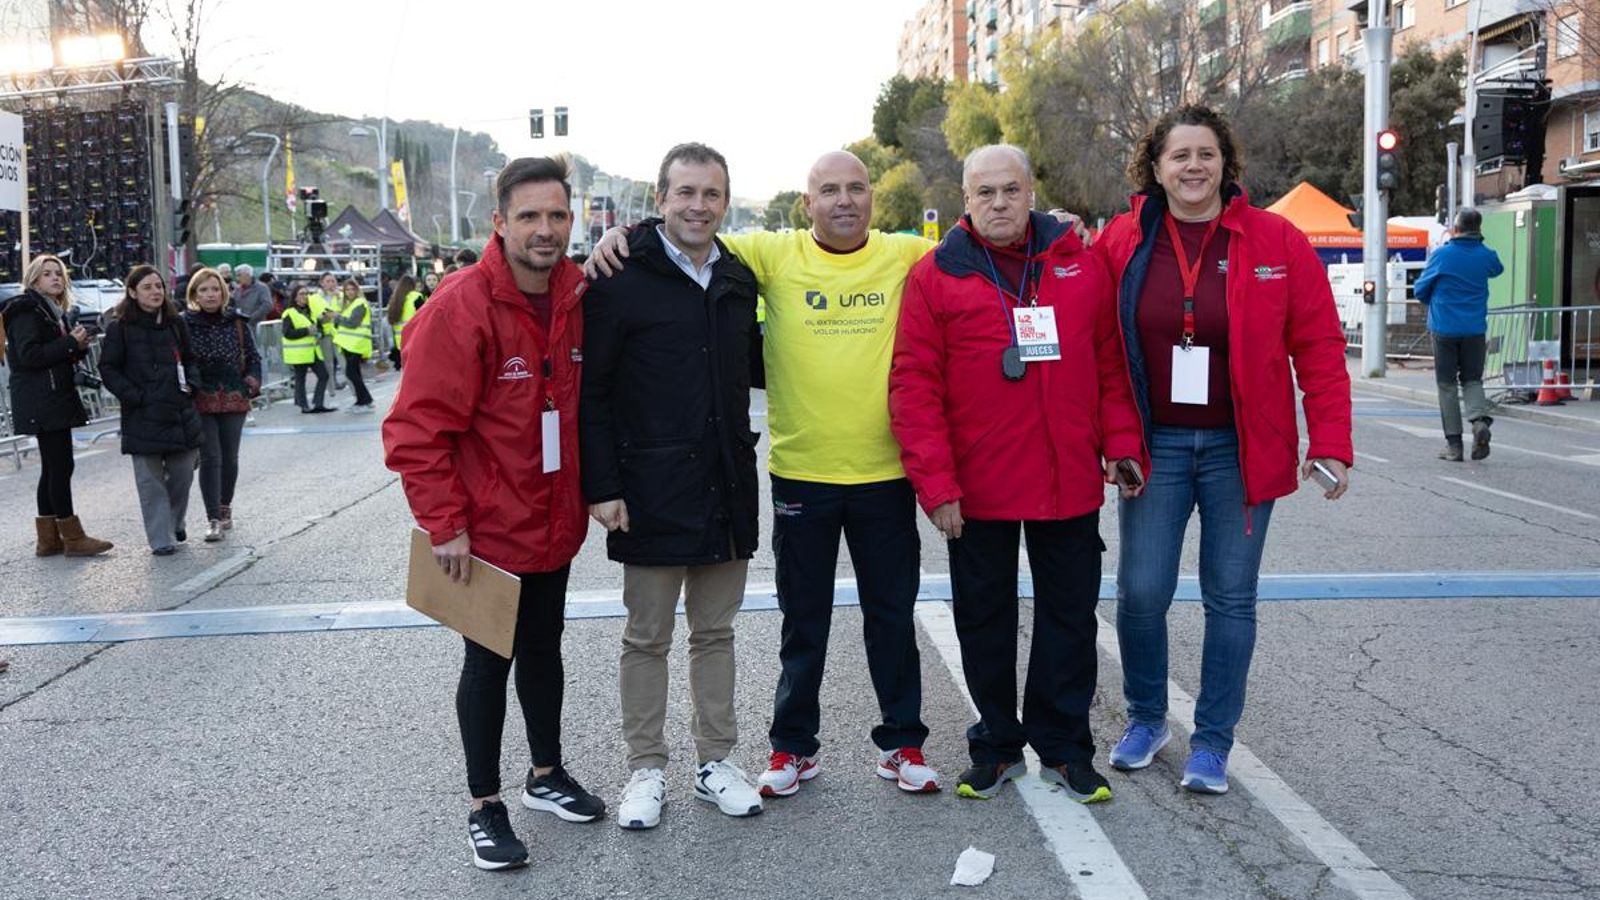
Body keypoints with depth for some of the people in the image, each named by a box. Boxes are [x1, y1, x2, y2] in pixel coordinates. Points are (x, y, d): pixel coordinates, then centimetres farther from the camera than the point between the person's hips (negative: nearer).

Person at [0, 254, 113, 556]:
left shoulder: (54, 312, 19)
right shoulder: (26, 311, -8)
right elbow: (29, 355, -18)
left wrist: (78, 345, 4)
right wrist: (70, 343, -16)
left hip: (57, 398, 10)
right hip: (41, 403, -10)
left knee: (53, 467, 11)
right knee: (60, 466, -9)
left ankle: (48, 538, 16)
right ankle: (72, 538, -5)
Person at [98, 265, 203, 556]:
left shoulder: (175, 323, 11)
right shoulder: (120, 327, -3)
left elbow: (190, 359, 20)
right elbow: (108, 368, -3)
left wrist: (191, 383, 2)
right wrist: (134, 396, -12)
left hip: (180, 410, 4)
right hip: (143, 416, -4)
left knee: (182, 473, 9)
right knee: (150, 480, -1)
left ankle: (175, 523, 31)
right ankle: (161, 539, 3)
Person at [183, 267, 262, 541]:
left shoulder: (236, 322, 4)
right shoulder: (185, 324, -3)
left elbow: (252, 356, 13)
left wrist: (253, 379, -2)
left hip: (234, 398, 3)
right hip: (201, 401, -2)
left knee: (230, 458, 10)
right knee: (210, 458, -7)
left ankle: (225, 508, 28)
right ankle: (213, 519, -4)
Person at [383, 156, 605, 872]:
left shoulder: (579, 296, -2)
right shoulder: (460, 307, -20)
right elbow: (417, 430, -19)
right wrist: (446, 525, -18)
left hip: (555, 523, 6)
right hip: (487, 532, -5)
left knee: (543, 648, 20)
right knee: (489, 663, 7)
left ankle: (546, 773, 39)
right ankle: (484, 807, 23)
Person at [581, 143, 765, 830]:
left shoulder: (738, 280, 9)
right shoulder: (621, 279, -8)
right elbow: (591, 391, -10)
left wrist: (741, 459, 13)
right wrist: (601, 486, -14)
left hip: (727, 490, 5)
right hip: (651, 495, -5)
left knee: (715, 631, 14)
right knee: (647, 638, 7)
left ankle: (715, 761, 26)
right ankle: (646, 768, 21)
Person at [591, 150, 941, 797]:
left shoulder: (905, 255, 0)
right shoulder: (775, 254, -3)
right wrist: (625, 234, -15)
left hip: (885, 473, 1)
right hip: (800, 473, -1)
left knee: (893, 614, 13)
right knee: (803, 620, 13)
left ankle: (901, 742, 29)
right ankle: (793, 745, 28)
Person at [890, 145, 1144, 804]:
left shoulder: (1079, 263, 5)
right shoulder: (935, 275, -3)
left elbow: (1111, 360, 10)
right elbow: (914, 386, -7)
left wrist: (1121, 442, 1)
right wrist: (935, 483, -12)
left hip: (1070, 483, 2)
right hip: (976, 489, -2)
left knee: (1070, 614, 11)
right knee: (984, 619, 10)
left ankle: (1064, 747, 26)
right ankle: (997, 745, 27)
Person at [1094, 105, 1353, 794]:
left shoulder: (1276, 242, -3)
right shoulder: (1120, 243, 0)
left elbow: (1318, 348, -3)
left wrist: (1330, 443, -8)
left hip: (1239, 450, 0)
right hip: (1154, 445, 1)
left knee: (1230, 599, 6)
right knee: (1141, 592, 0)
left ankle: (1212, 742, 21)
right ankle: (1146, 720, 25)